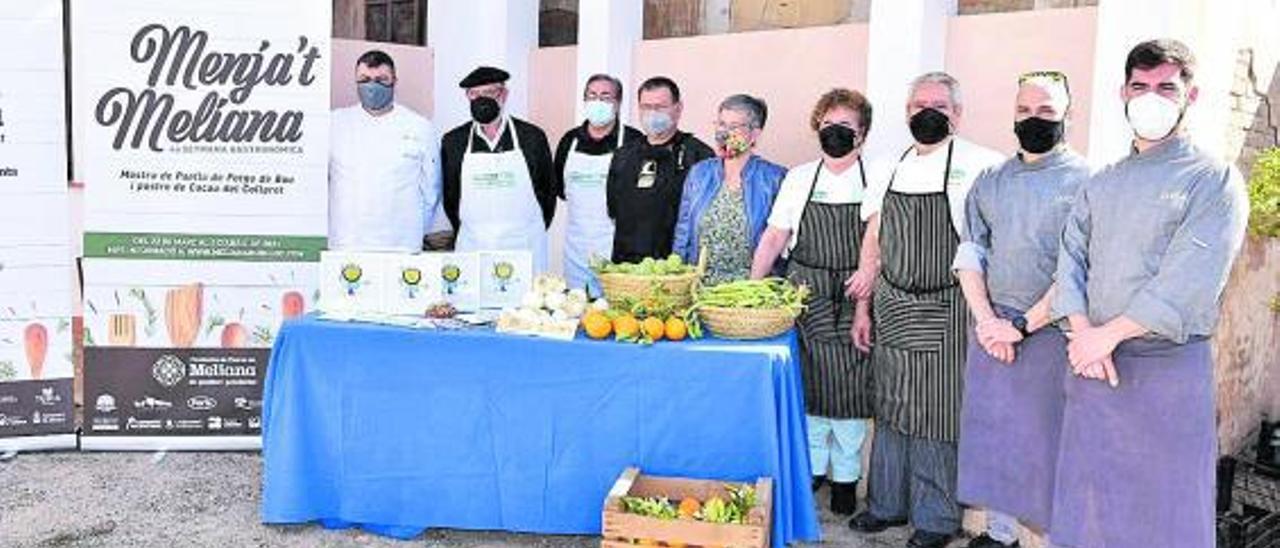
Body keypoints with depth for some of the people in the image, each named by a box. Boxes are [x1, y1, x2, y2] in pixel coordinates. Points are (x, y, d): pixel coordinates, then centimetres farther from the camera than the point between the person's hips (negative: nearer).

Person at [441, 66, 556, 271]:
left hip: (524, 247, -1)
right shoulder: (453, 142, 5)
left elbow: (548, 190, 9)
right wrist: (465, 234, 11)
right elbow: (449, 196, 13)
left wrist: (535, 233, 9)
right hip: (473, 249, 1)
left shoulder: (532, 137, 2)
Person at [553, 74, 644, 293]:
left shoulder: (633, 141, -5)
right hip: (577, 247, 5)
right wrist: (583, 204, 13)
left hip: (618, 249, -4)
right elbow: (559, 187, 21)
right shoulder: (570, 140, 10)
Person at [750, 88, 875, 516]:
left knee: (849, 389, 1)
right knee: (807, 384, 6)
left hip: (854, 300, -2)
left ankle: (845, 476, 17)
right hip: (805, 298, 2)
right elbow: (774, 238, 6)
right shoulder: (799, 179, 7)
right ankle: (812, 465, 24)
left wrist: (865, 309, -12)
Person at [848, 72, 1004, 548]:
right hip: (892, 311, 5)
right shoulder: (890, 169, 9)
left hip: (945, 313, -5)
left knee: (937, 416, 1)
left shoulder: (979, 165, -7)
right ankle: (889, 503, 30)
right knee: (890, 408, 14)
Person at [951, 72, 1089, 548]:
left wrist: (1023, 324, -14)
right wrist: (986, 320, -5)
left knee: (1046, 439, 0)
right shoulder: (990, 182, 11)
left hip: (1051, 333, -5)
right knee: (990, 433, 11)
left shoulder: (1085, 182, -5)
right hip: (991, 329, 5)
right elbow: (970, 254, 8)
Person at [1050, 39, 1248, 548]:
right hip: (1092, 365, 5)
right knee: (1087, 500, 11)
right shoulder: (1100, 183, 14)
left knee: (1166, 505, 4)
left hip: (1169, 367, -4)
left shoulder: (1215, 180, -3)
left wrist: (1110, 334, -16)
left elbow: (1190, 279, -14)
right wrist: (1082, 333, -11)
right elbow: (1071, 258, 5)